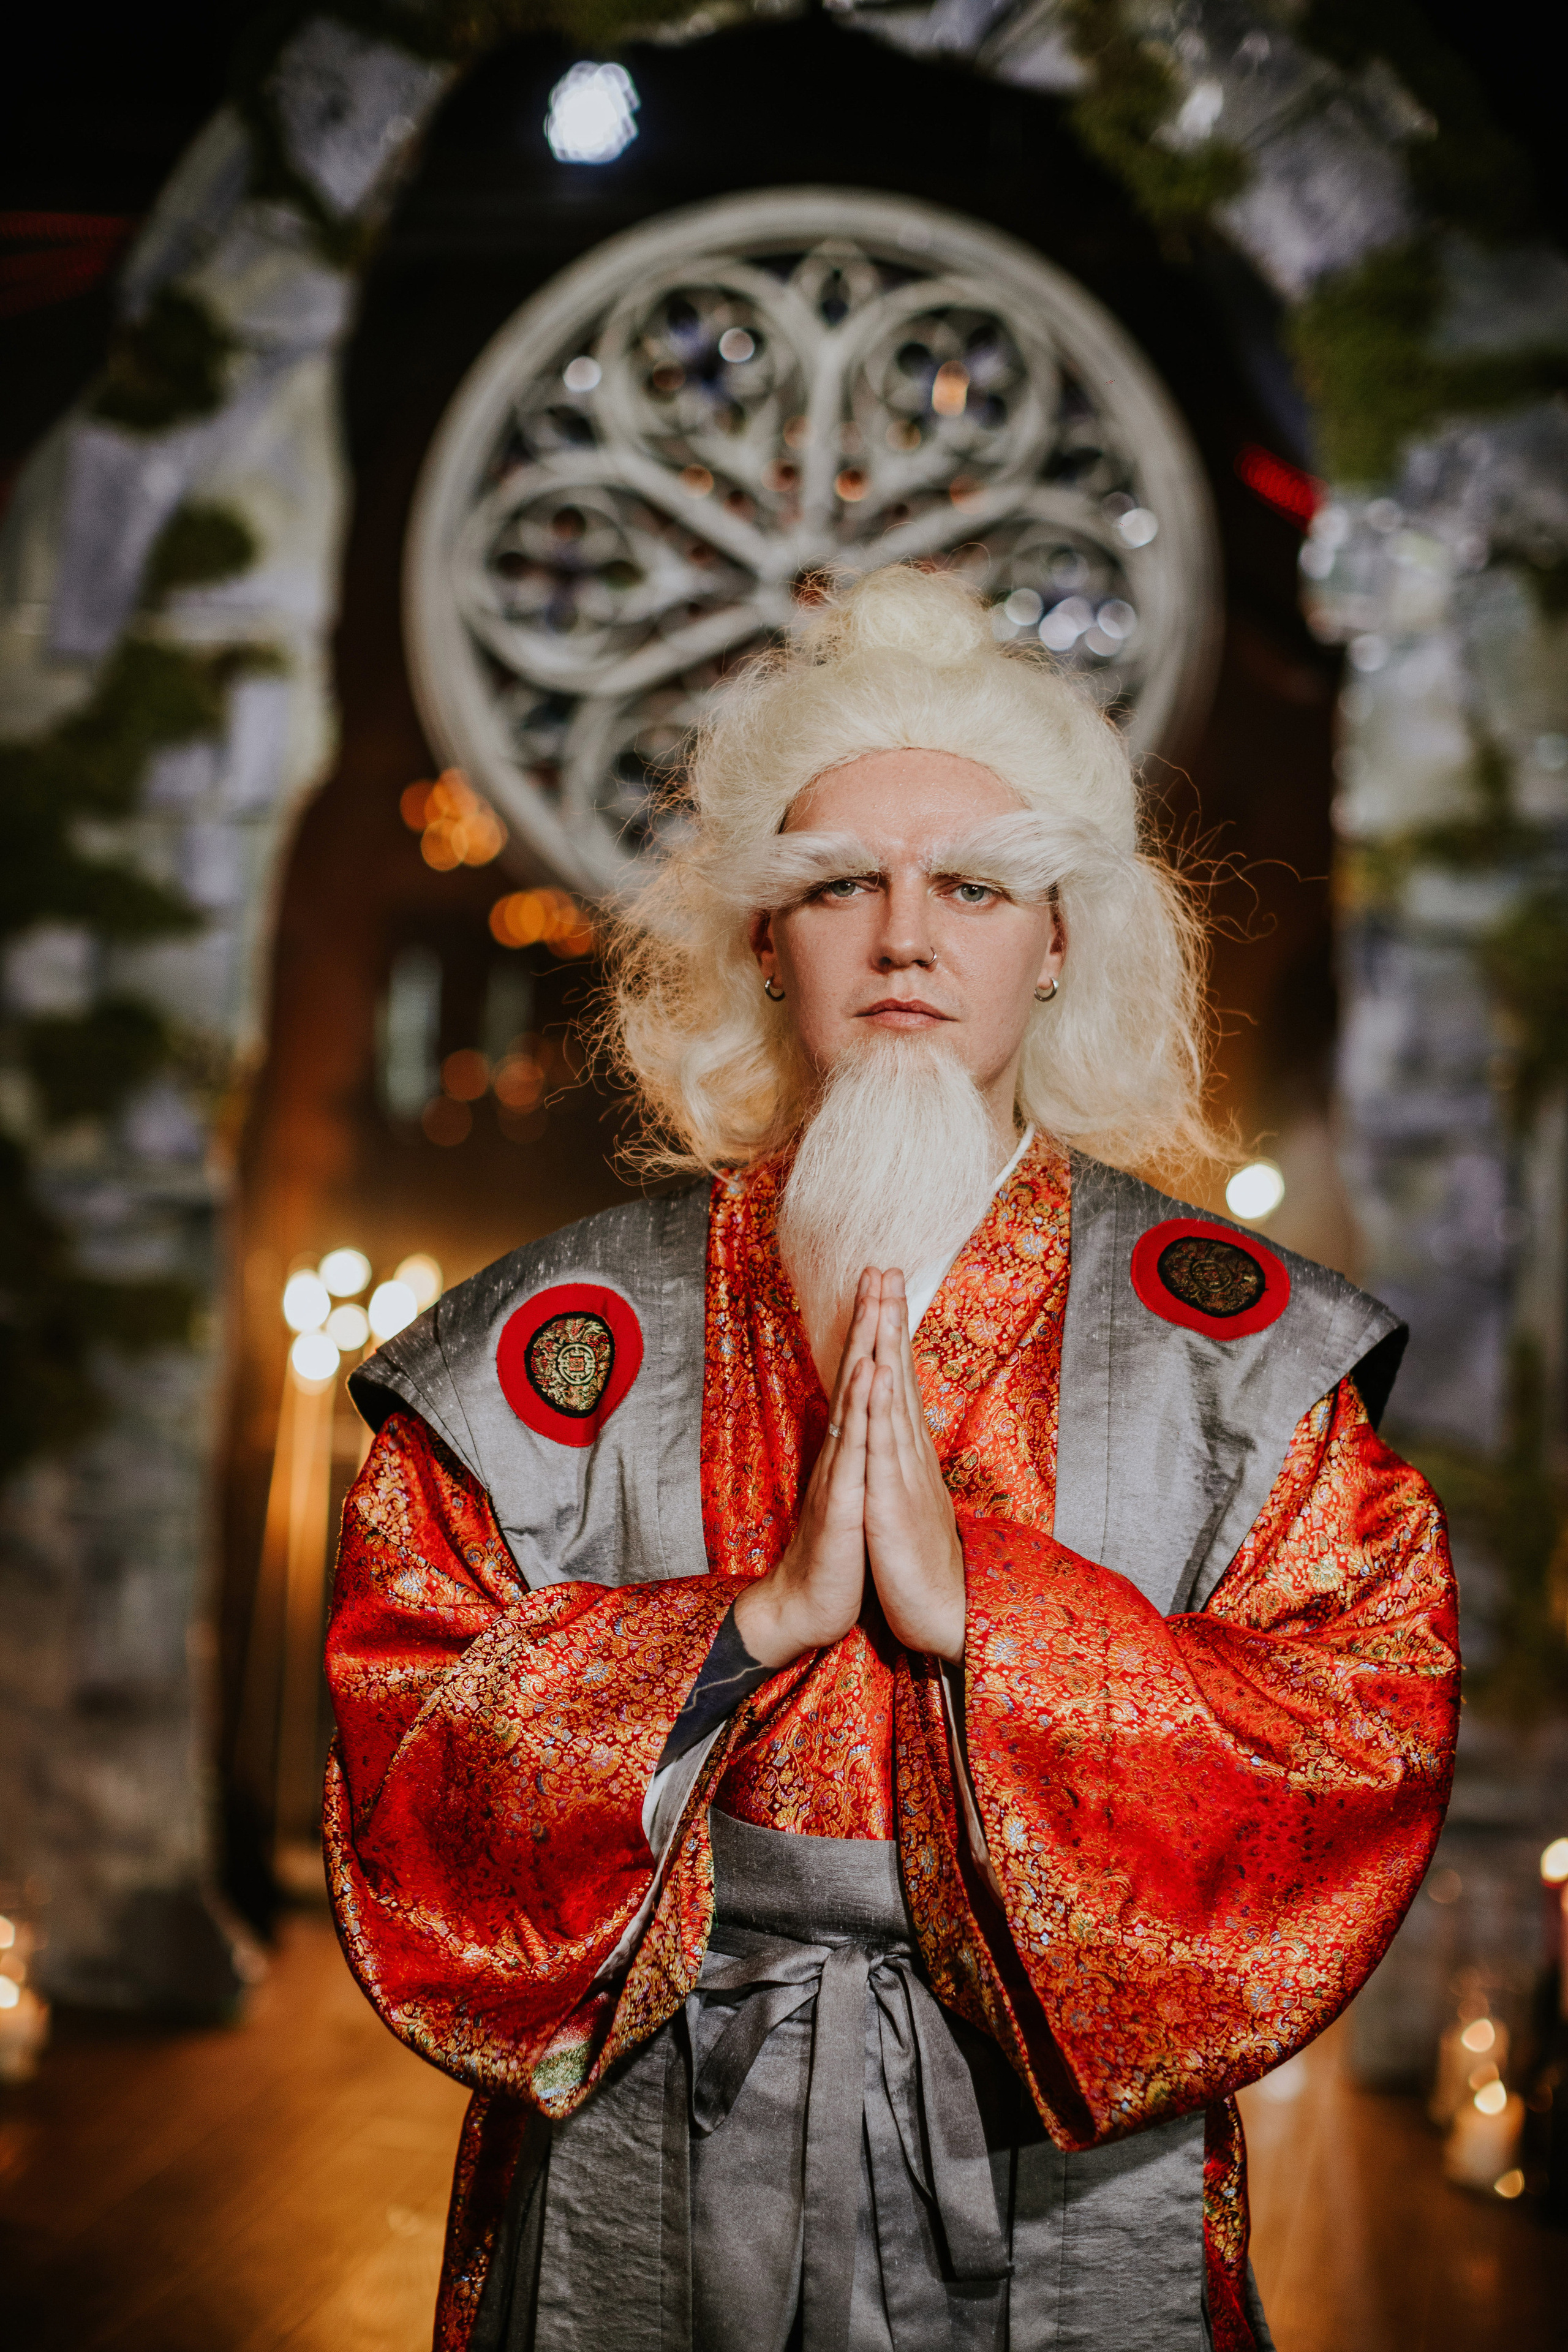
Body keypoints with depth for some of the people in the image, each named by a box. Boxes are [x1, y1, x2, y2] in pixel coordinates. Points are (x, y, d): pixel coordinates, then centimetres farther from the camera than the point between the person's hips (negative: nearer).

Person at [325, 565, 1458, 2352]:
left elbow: (1365, 1765, -11)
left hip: (1079, 2200, 0)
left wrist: (977, 1602, -22)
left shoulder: (1239, 1348, -4)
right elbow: (408, 1767, -9)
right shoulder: (564, 1341, -5)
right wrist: (759, 1617, -22)